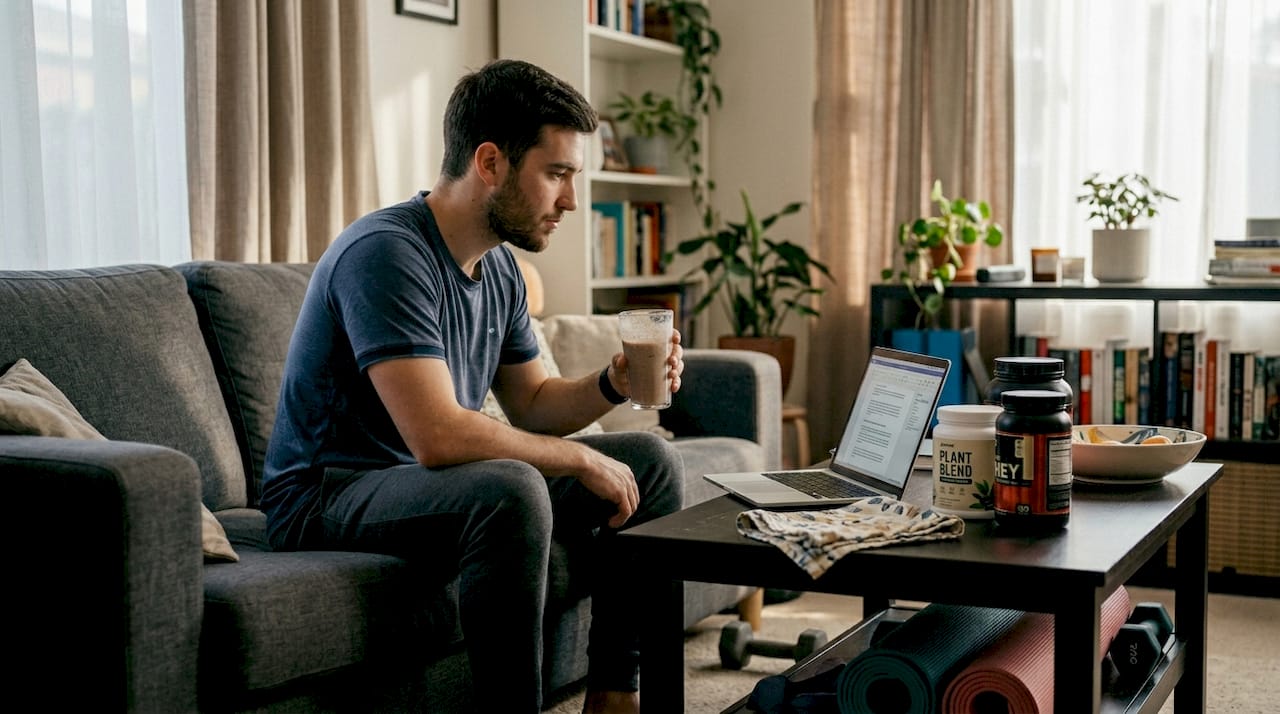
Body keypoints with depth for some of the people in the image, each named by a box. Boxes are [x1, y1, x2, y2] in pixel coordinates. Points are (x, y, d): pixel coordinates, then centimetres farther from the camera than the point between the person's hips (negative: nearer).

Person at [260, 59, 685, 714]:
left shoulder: (499, 266, 6)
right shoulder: (385, 253, -23)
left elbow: (532, 405, 15)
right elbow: (437, 436, -32)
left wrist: (611, 384, -6)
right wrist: (581, 459, -20)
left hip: (431, 480, 9)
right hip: (328, 495, -9)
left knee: (651, 462, 3)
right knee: (511, 490, -37)